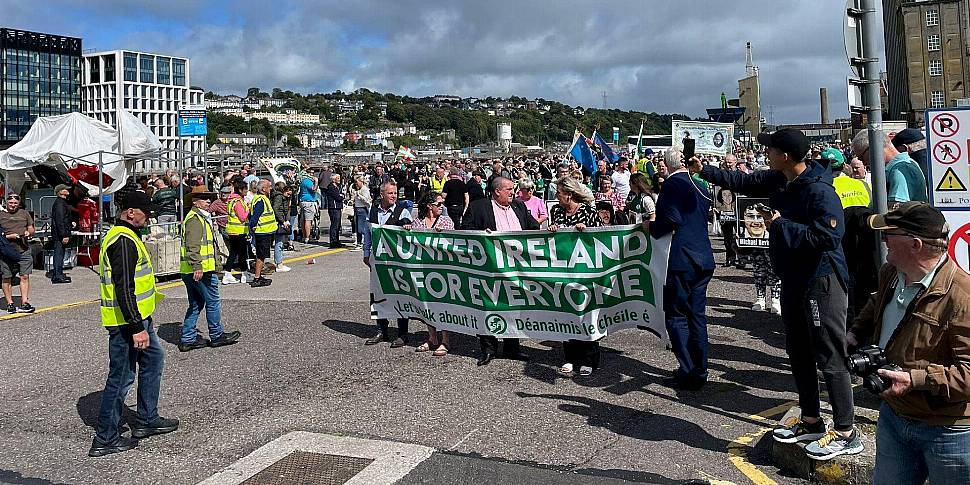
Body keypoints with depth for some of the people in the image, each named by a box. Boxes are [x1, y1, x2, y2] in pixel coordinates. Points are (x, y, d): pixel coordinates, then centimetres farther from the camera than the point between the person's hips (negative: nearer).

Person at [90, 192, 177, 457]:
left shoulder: (123, 236, 15)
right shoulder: (124, 240, -20)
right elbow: (124, 289, -25)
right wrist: (137, 327, -25)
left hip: (137, 317, 11)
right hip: (126, 322, -11)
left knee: (153, 360, 19)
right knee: (121, 377, -2)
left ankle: (147, 420, 29)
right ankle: (105, 438, 9)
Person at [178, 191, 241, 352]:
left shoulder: (202, 218, 22)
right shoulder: (195, 219, -12)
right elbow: (192, 245, -23)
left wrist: (216, 264, 34)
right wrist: (197, 266, -29)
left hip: (190, 272, 11)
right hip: (201, 270, -11)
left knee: (196, 304, 13)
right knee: (213, 302, 1)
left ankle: (188, 339, 16)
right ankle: (217, 336, 11)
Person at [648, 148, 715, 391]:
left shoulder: (672, 184, -10)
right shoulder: (700, 186, 13)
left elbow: (671, 220, -19)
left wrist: (652, 227, -1)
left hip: (681, 260, -8)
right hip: (703, 259, 8)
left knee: (676, 315, 0)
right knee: (697, 314, 13)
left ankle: (687, 373, 0)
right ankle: (700, 371, 19)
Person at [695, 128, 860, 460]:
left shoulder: (819, 191, -22)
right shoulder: (778, 181, 6)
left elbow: (828, 236, -29)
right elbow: (744, 182, 21)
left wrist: (781, 225, -21)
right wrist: (705, 171, 22)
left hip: (821, 281, -10)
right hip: (793, 280, 10)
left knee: (829, 358, -4)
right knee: (798, 353, 16)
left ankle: (846, 434, 6)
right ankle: (811, 421, 29)